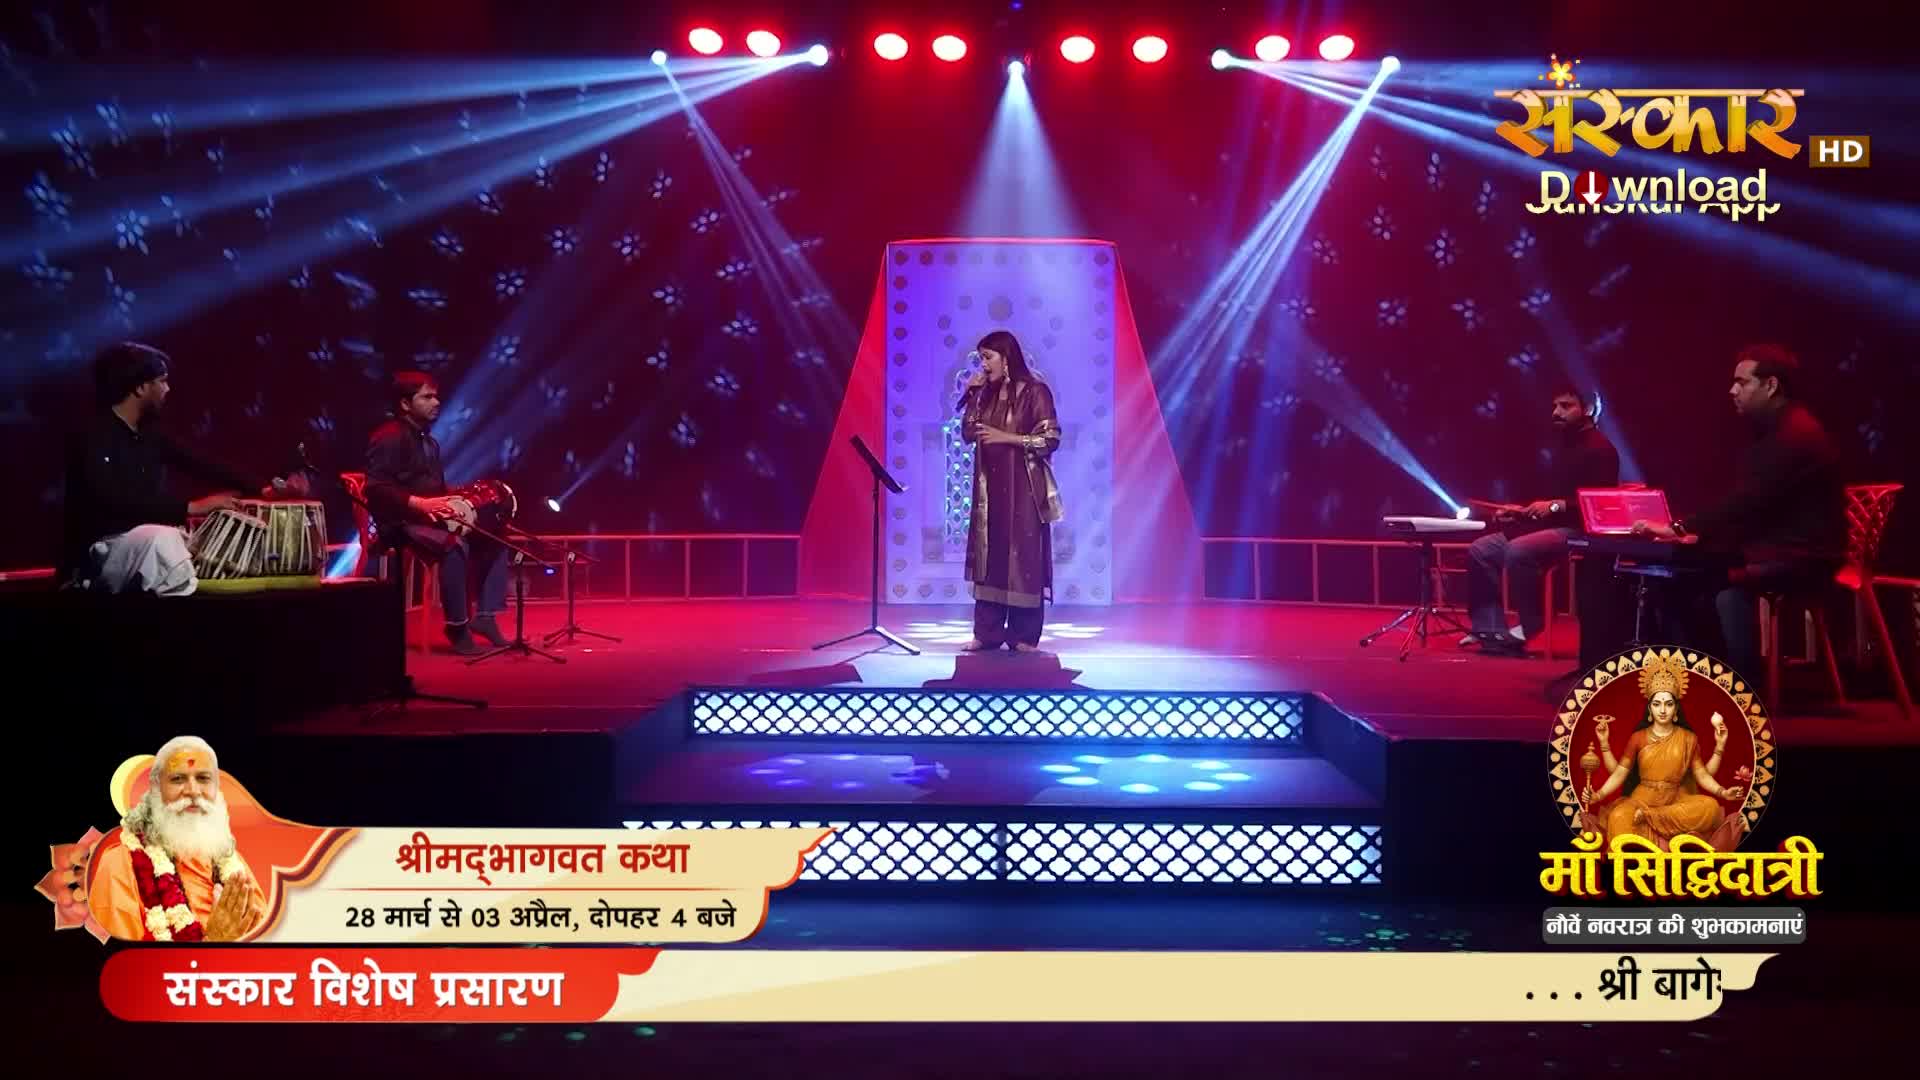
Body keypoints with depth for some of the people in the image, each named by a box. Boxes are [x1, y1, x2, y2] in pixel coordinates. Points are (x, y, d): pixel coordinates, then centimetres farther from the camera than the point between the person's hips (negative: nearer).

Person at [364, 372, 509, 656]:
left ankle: (486, 616, -2)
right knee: (455, 546, -35)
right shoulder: (389, 437, -10)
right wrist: (419, 503, -31)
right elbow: (376, 488, -21)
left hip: (430, 518, 10)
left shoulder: (428, 442, 20)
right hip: (401, 522, -10)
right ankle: (457, 627, -26)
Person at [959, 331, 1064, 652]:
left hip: (1023, 487, -6)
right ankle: (987, 632, 10)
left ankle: (1023, 635, 4)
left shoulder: (1035, 392, -7)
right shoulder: (987, 393, 11)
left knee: (1023, 556, -3)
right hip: (990, 486, 6)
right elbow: (968, 434, 9)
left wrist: (1006, 437, -17)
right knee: (988, 555, 5)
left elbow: (1051, 440, -12)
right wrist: (972, 396, 0)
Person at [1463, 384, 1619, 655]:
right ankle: (1492, 629, -7)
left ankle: (1529, 626, -16)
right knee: (1480, 550, -3)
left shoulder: (1600, 448, -10)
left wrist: (1557, 507, -25)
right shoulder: (1564, 446, 19)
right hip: (1552, 526, 10)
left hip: (1579, 531, -10)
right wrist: (1521, 511, 13)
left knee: (1518, 552, -34)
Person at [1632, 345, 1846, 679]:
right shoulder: (1773, 431, 15)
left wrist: (1678, 528, -25)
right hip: (1773, 548, 10)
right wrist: (1699, 535, 3)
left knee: (1729, 587, -34)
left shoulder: (1797, 434, -18)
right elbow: (1748, 505, 17)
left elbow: (1748, 502, -26)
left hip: (1803, 558, -10)